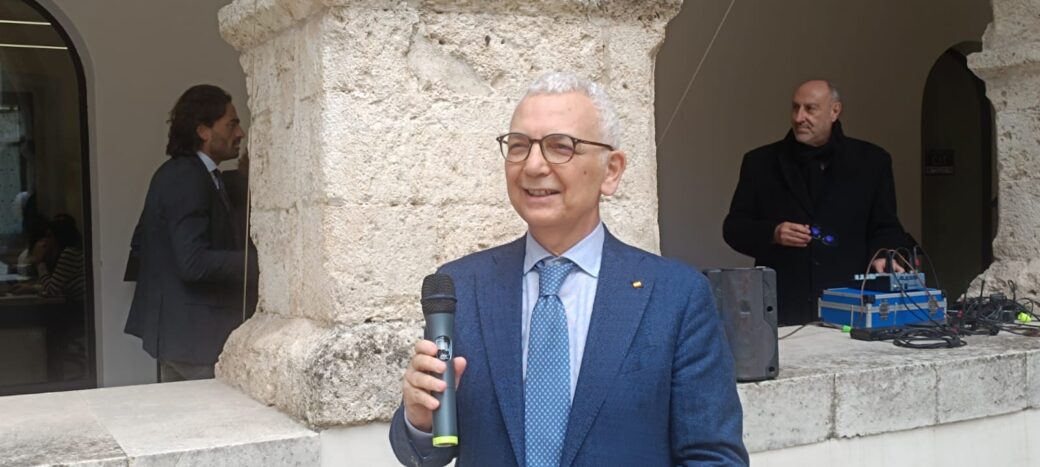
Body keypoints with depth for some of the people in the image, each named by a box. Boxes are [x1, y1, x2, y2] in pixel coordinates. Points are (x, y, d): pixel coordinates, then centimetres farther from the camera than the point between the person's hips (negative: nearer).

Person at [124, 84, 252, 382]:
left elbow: (140, 244, 21)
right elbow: (194, 264, -25)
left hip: (176, 329, 10)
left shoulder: (176, 173, 13)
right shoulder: (189, 179, -18)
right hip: (195, 333, -10)